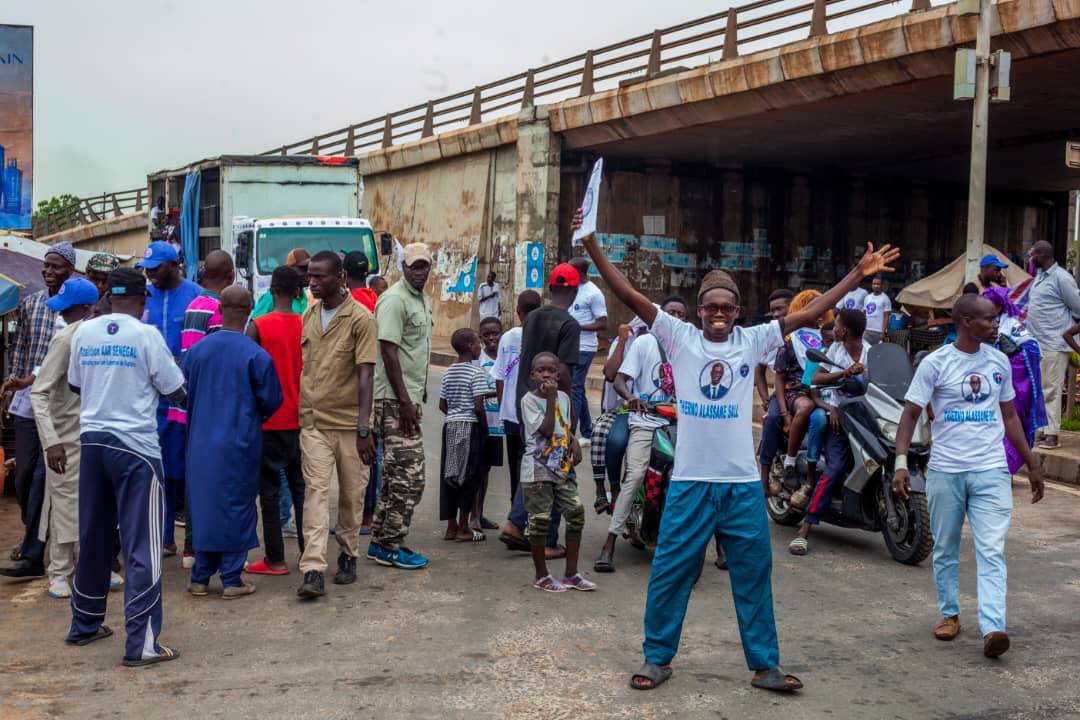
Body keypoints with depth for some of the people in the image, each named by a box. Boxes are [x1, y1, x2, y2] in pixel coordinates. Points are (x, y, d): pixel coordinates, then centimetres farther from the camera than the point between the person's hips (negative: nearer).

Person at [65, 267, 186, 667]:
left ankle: (84, 624, 32)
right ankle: (142, 643, -4)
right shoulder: (146, 335, -11)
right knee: (142, 545, -3)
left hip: (92, 439, 6)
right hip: (135, 446, -6)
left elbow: (75, 383, 17)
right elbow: (176, 391, -5)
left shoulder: (83, 332, 4)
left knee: (93, 537, 18)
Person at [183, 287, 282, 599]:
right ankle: (231, 579, 9)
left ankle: (200, 577, 18)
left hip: (201, 443, 4)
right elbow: (271, 401, -4)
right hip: (240, 444, -3)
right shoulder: (257, 356, -12)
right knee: (236, 506, 6)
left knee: (204, 504, 13)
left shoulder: (196, 350, -2)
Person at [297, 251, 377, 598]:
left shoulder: (360, 318, -9)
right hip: (312, 421, 3)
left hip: (348, 422, -3)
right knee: (316, 490, -7)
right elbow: (303, 367, 15)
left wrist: (364, 429, -18)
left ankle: (348, 557, 28)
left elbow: (365, 375, -13)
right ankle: (313, 569, -11)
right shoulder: (308, 315, 8)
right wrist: (297, 410, 12)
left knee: (351, 493, 10)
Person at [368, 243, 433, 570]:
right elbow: (388, 351, -18)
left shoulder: (423, 301, 17)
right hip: (395, 399, -10)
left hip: (409, 398, 10)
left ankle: (381, 541, 21)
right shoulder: (394, 300, -13)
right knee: (409, 475, -8)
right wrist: (405, 401, -21)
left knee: (396, 475, 14)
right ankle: (390, 546, 0)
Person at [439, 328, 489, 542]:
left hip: (450, 425, 6)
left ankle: (451, 525, 14)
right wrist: (485, 428, -3)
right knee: (469, 476, 1)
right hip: (470, 427, -6)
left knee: (449, 475, 8)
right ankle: (463, 528, 4)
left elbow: (442, 405, 10)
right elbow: (478, 406, -15)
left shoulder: (448, 372, 10)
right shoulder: (476, 372, -11)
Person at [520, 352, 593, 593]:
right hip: (537, 471, -6)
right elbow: (546, 430, -18)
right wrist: (550, 399, -20)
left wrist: (575, 443, 2)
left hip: (562, 468, 6)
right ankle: (541, 575, 13)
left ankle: (571, 573, 12)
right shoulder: (529, 400, -9)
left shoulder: (564, 397, 10)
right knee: (540, 519, -2)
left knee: (576, 512, 1)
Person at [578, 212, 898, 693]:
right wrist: (592, 247, -14)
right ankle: (657, 658, 21)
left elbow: (809, 312, 3)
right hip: (690, 481, -2)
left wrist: (858, 274, 0)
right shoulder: (679, 337, -1)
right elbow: (630, 296, -7)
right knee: (670, 572, 6)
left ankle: (764, 665, 22)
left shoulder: (753, 341, 4)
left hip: (742, 482, 2)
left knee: (754, 574, 10)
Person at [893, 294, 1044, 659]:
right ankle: (949, 614, 28)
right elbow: (910, 414, -5)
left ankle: (992, 628, -13)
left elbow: (1009, 416, 17)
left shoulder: (999, 362, 7)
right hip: (945, 471, -2)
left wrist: (1031, 465, 19)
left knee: (991, 552, -8)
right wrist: (901, 462, -17)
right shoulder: (935, 363, -5)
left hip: (991, 471, 2)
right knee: (945, 549, 11)